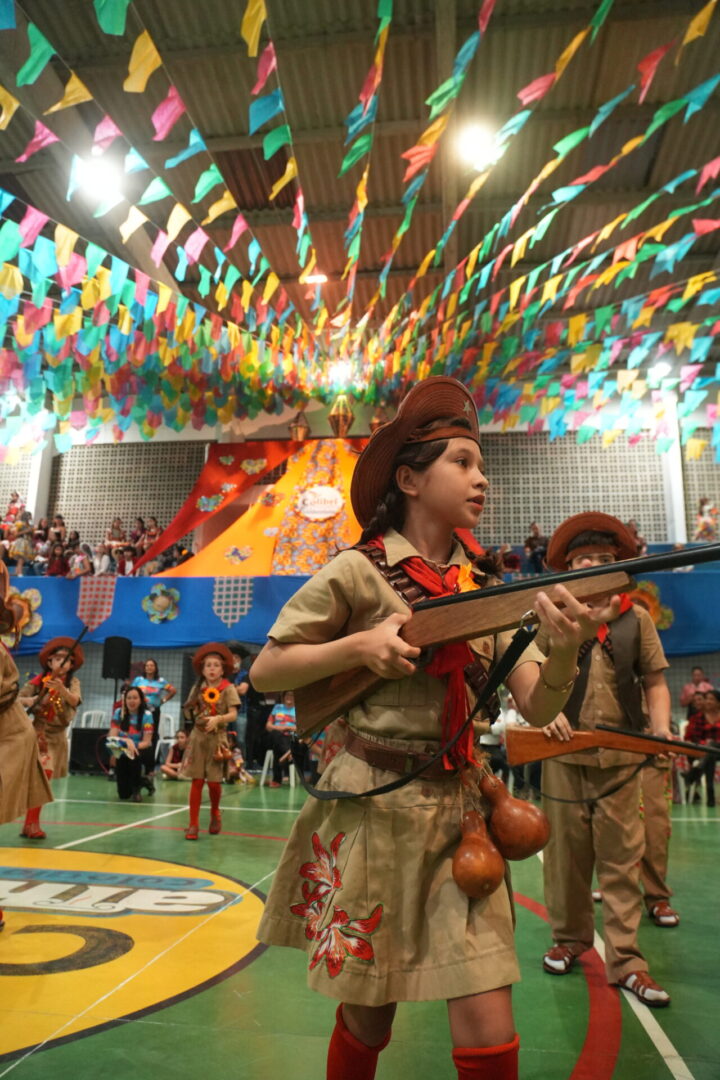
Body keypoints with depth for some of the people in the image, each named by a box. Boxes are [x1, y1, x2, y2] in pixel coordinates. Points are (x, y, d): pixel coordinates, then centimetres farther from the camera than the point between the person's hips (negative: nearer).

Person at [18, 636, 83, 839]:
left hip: (57, 736, 2)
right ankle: (31, 823, -4)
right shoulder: (39, 680, -5)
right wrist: (29, 701, -30)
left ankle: (31, 823, 14)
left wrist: (61, 688, -41)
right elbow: (19, 698, -8)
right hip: (39, 733, -2)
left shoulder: (73, 682, -2)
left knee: (44, 777, 4)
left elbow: (74, 701, -21)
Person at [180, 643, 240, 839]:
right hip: (198, 736, 2)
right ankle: (193, 824, 6)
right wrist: (190, 712, -11)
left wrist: (217, 719, -29)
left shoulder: (228, 688, -5)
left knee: (214, 781, 4)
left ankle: (215, 814, 32)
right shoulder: (198, 688, 5)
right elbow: (189, 713, 10)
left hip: (217, 738, -2)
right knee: (197, 780, 0)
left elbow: (233, 714, -13)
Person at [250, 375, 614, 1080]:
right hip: (370, 808, -3)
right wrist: (361, 644, -18)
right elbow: (264, 672, -4)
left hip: (457, 810, 4)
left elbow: (537, 708, -1)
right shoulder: (360, 571, -8)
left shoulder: (482, 586, 5)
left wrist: (566, 649, -22)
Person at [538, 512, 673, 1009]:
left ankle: (625, 960, 13)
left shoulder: (636, 617, 6)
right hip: (565, 753, 0)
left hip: (622, 756, 1)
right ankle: (570, 937, 28)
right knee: (566, 852, 10)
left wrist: (661, 727, -7)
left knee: (622, 857, 3)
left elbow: (654, 682, 9)